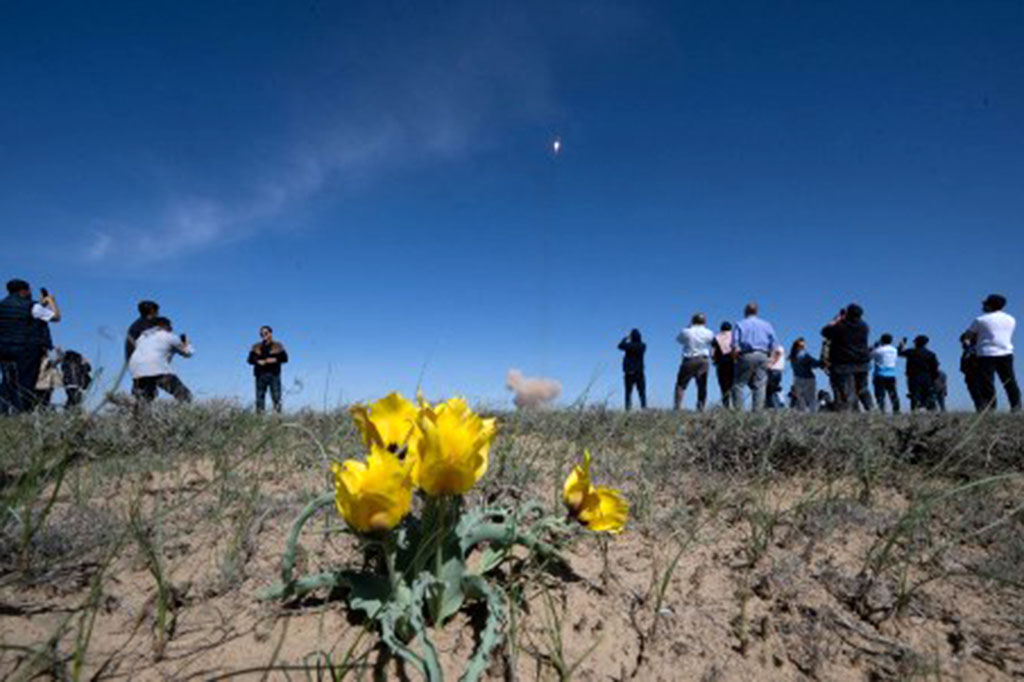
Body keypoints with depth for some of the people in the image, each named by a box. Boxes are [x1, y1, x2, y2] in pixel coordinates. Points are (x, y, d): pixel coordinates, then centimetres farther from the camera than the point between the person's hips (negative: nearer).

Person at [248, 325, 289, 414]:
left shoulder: (277, 346, 9)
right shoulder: (256, 347, 14)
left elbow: (285, 358, 3)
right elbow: (250, 359, 9)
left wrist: (275, 360, -13)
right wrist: (258, 361, -10)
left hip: (274, 374, -2)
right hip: (260, 375, 2)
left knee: (276, 397, -7)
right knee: (260, 397, 0)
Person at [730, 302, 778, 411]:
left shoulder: (740, 324, 8)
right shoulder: (766, 325, 17)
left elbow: (735, 344, -5)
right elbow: (774, 345, 8)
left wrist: (735, 355, 3)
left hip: (746, 355, -3)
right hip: (762, 356, 3)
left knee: (738, 384, 0)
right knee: (760, 386, 2)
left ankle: (738, 409, -7)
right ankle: (757, 410, -3)